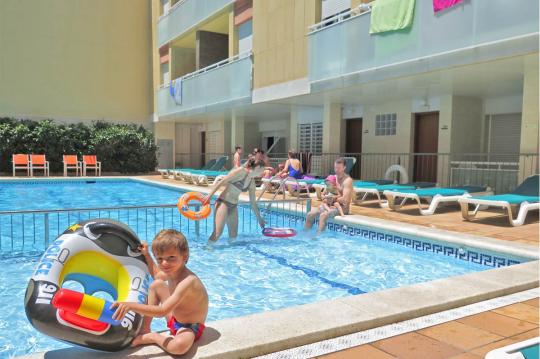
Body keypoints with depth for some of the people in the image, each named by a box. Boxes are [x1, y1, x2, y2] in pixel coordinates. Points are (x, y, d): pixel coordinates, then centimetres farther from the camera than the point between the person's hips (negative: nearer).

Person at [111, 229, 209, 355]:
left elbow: (162, 311, -38)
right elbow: (156, 274, 20)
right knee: (156, 285, 7)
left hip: (189, 327, -8)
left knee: (179, 346, -42)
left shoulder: (188, 281, -35)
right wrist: (146, 254, 11)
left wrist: (131, 305, -43)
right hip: (175, 319, 9)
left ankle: (151, 337, -9)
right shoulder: (172, 271, -7)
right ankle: (145, 329, 10)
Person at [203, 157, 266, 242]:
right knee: (217, 233, -15)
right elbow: (222, 182, -13)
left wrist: (259, 219, 21)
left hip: (233, 206, 8)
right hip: (223, 203, -8)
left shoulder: (252, 182, 9)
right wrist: (209, 195, -17)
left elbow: (253, 202, 17)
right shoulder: (240, 171, -12)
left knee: (233, 235, 6)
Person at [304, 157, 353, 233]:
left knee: (323, 215, -31)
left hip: (342, 207, -8)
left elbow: (345, 200, -22)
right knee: (310, 214, -6)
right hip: (330, 205, 8)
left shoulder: (347, 180, -12)